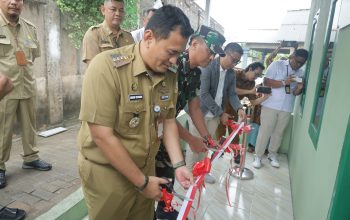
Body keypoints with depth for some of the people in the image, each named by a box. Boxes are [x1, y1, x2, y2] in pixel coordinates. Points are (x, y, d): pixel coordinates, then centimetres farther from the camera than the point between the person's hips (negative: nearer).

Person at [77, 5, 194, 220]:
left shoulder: (169, 74, -4)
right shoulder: (106, 67, -24)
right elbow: (103, 136, -24)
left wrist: (178, 164, -4)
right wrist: (142, 182, -17)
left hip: (146, 168, 6)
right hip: (106, 172, -5)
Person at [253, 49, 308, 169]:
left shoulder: (300, 72, 10)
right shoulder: (277, 64, -4)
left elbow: (296, 93, 11)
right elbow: (266, 81, -12)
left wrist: (299, 88, -12)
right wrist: (284, 82, -21)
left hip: (286, 108, 5)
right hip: (270, 106, -4)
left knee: (279, 133, 13)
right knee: (265, 131, 0)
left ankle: (272, 154, 29)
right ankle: (258, 156, 12)